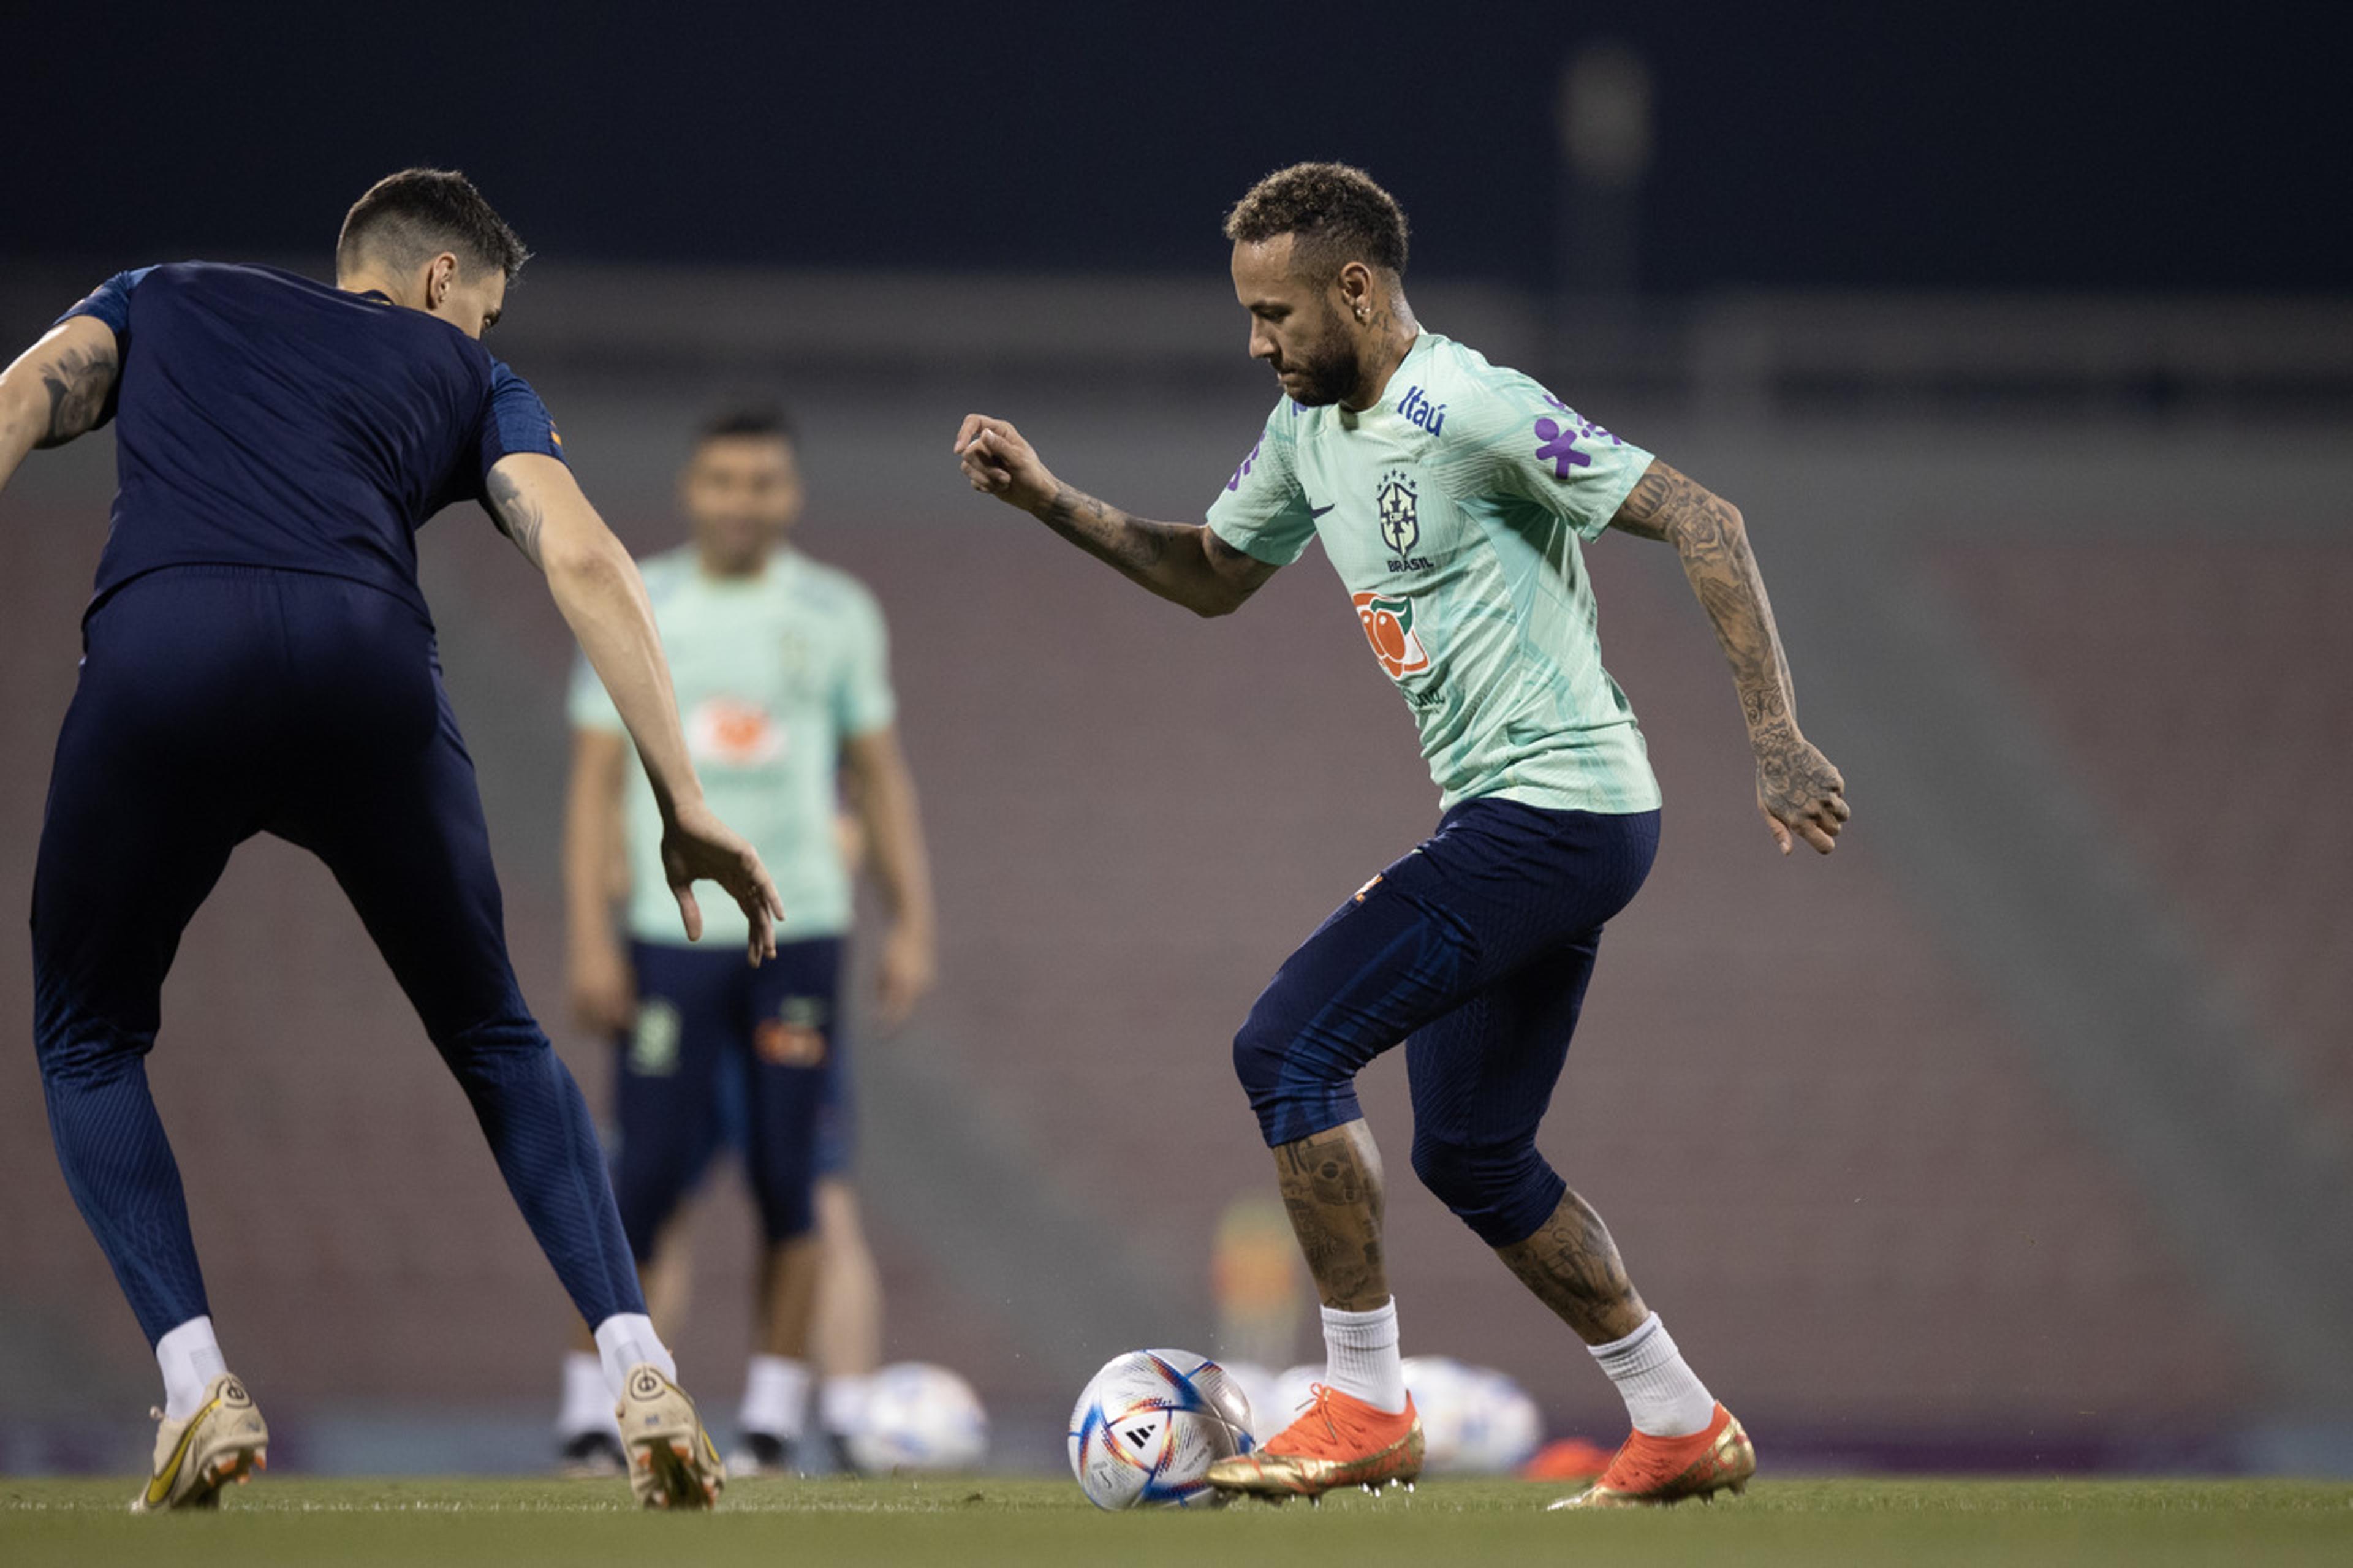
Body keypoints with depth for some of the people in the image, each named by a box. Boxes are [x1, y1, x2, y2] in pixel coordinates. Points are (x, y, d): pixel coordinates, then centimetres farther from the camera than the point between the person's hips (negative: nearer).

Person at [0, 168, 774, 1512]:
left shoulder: (161, 301, 34)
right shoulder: (466, 376, 30)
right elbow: (586, 563, 17)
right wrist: (684, 806, 14)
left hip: (154, 651, 0)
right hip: (367, 660, 0)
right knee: (495, 1039, 21)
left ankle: (198, 1385, 2)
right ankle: (641, 1374, 8)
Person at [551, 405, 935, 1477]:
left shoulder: (835, 614, 8)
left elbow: (880, 777, 14)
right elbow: (596, 784, 5)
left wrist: (911, 926, 7)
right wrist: (591, 941, -2)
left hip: (800, 938, 1)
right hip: (669, 939, -1)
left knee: (799, 1190, -2)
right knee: (648, 1186, -7)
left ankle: (778, 1409, 7)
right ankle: (592, 1404, 1)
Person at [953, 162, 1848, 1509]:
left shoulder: (1471, 410, -17)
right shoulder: (1310, 427, 11)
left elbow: (1704, 523, -19)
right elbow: (1213, 574, 28)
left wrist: (1776, 739, -23)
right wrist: (1050, 501, 14)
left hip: (1556, 812, -10)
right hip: (1509, 823, 10)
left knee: (1288, 1048, -14)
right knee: (1471, 1155, 15)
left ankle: (1365, 1407, -8)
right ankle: (1683, 1426, 23)